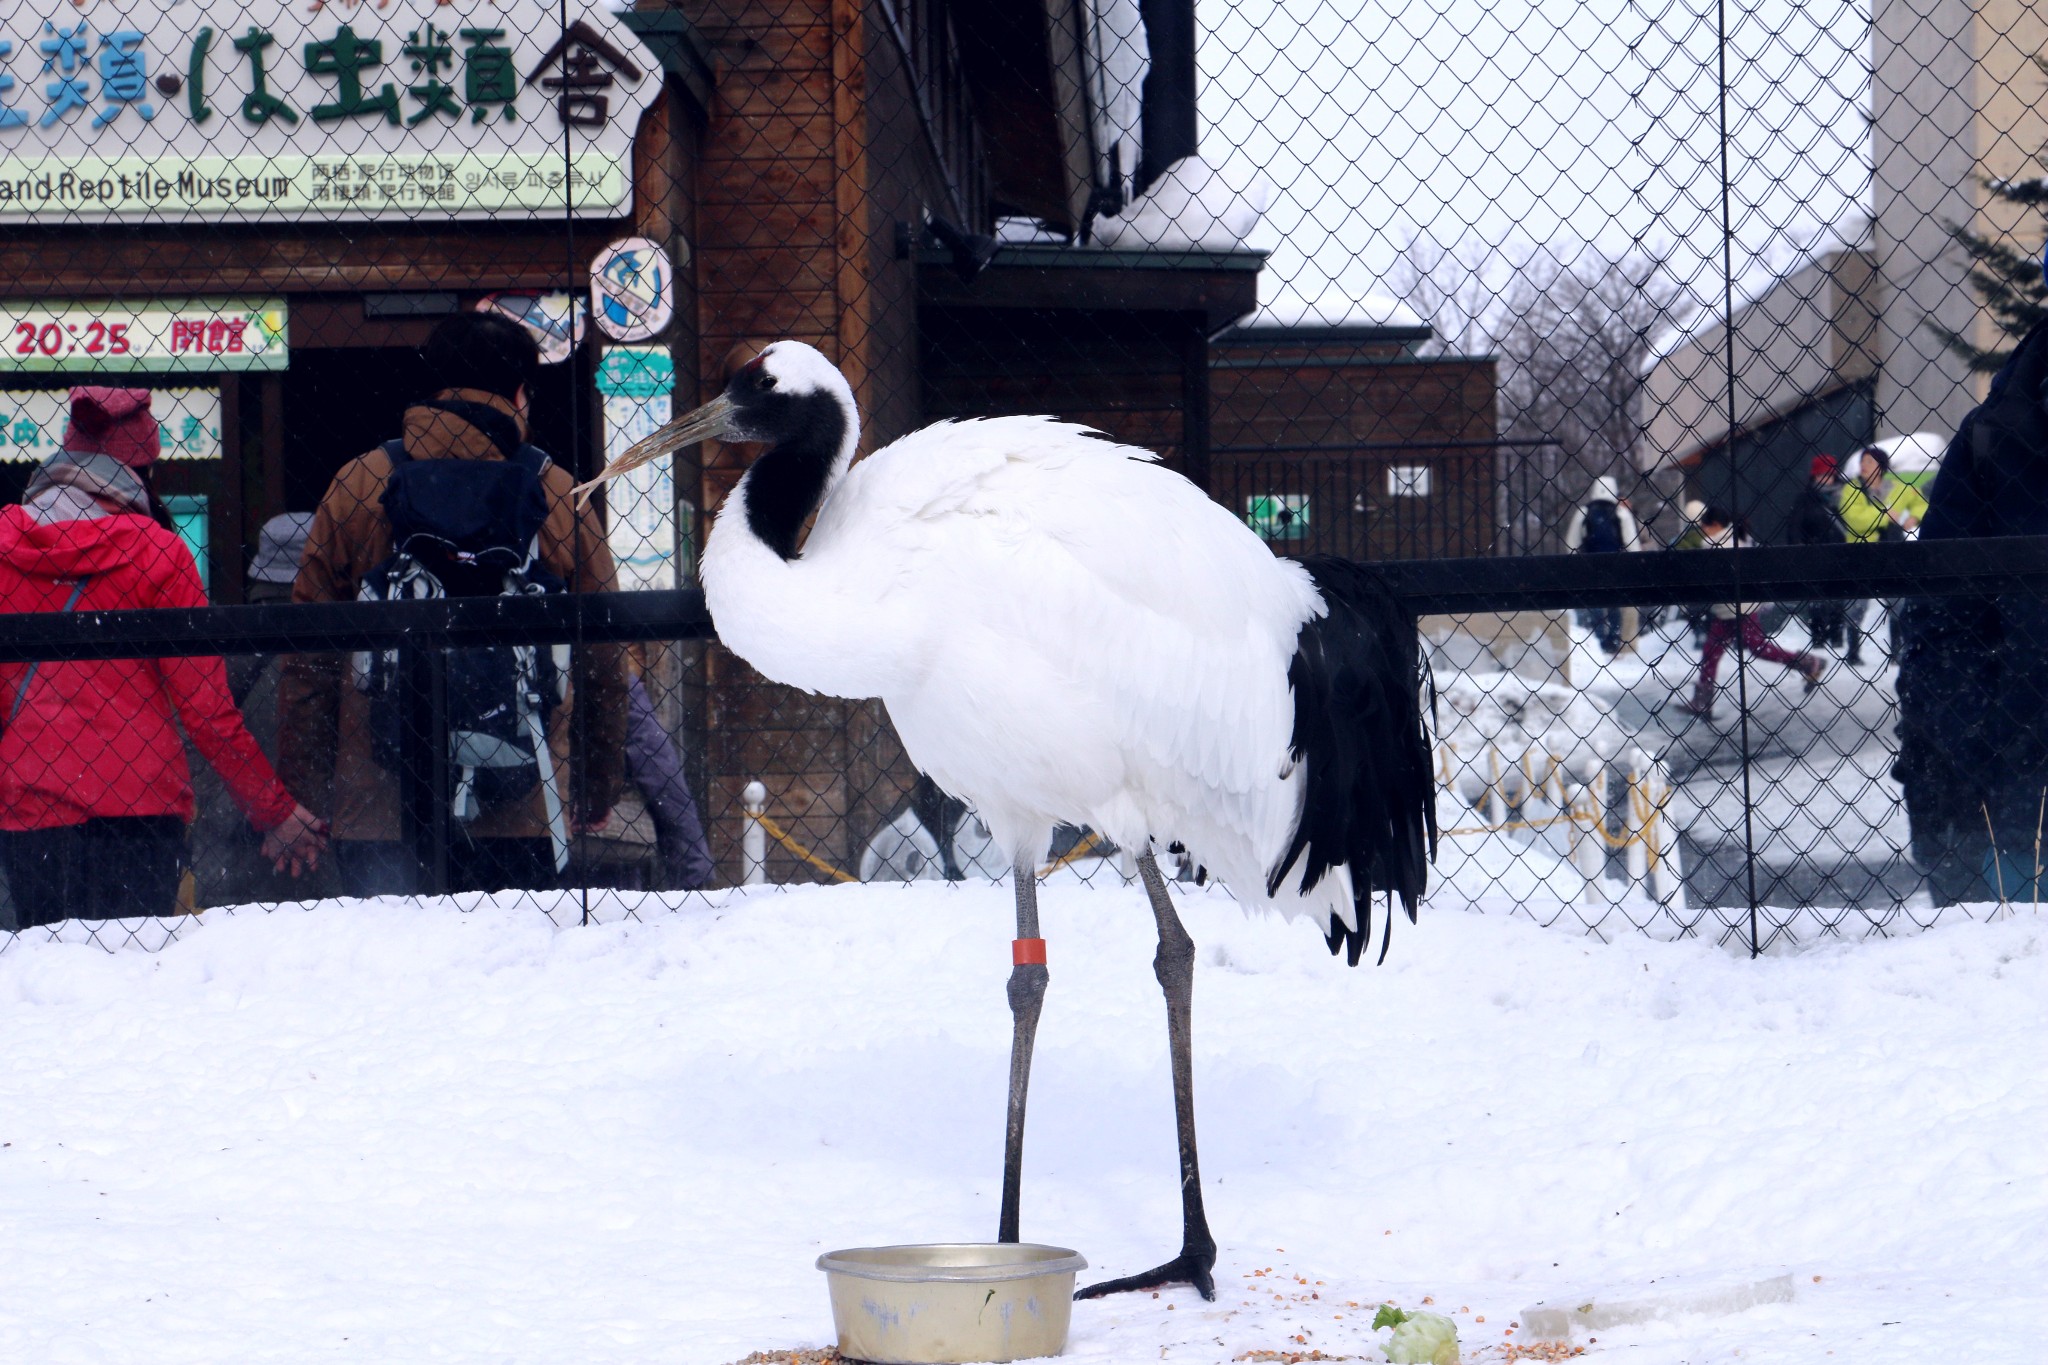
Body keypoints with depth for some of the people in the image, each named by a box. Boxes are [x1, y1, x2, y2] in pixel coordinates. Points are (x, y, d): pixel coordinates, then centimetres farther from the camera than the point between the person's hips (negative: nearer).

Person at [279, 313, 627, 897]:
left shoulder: (357, 485, 0)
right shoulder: (561, 498, 2)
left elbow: (309, 656, 1)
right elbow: (603, 662, 7)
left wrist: (302, 787, 8)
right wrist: (597, 790, 18)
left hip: (375, 807, 0)